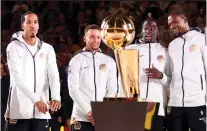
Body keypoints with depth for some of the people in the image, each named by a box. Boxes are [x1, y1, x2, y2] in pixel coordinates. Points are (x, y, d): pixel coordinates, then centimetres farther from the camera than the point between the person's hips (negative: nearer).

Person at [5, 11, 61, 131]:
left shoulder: (47, 49, 11)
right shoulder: (14, 47, -1)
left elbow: (54, 76, 0)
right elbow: (18, 77, -12)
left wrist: (56, 98, -20)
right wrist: (35, 99, -24)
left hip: (41, 111, 3)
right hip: (19, 110, -3)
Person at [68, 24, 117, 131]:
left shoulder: (109, 61, 12)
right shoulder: (76, 60, 4)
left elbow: (112, 89, 7)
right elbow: (73, 89, -5)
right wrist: (89, 112, -14)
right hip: (82, 118, -2)